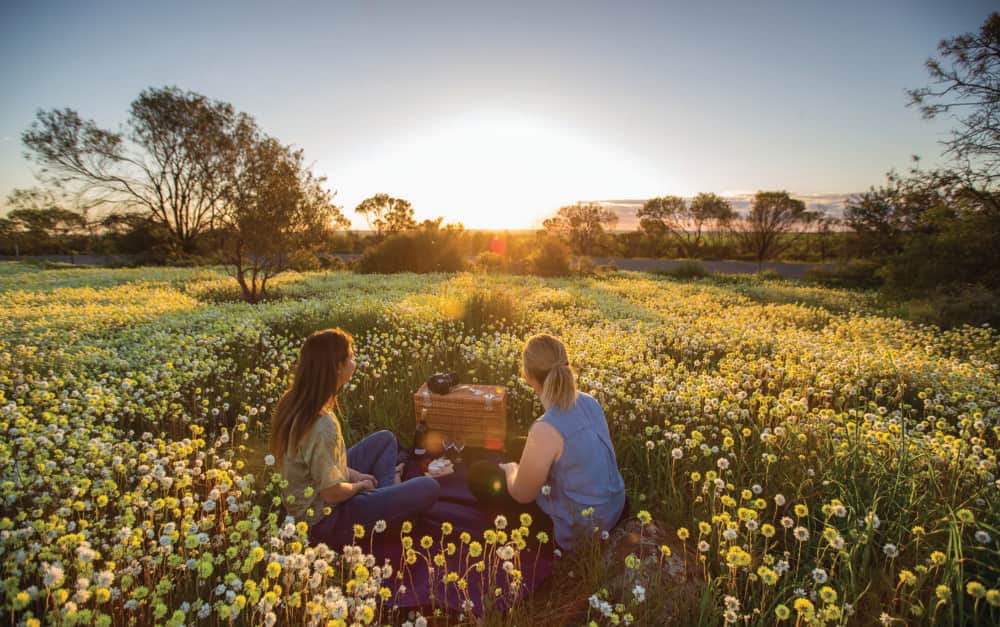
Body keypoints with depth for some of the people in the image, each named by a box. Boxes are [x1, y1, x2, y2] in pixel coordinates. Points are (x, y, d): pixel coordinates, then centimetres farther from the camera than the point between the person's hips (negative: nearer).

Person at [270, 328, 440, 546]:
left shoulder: (293, 401, -6)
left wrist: (351, 473, 3)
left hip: (306, 500, 9)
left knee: (385, 438, 18)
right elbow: (332, 494, -25)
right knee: (429, 488, -11)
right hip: (323, 521, -9)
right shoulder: (323, 425, -33)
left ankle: (386, 501, 14)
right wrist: (360, 485, -5)